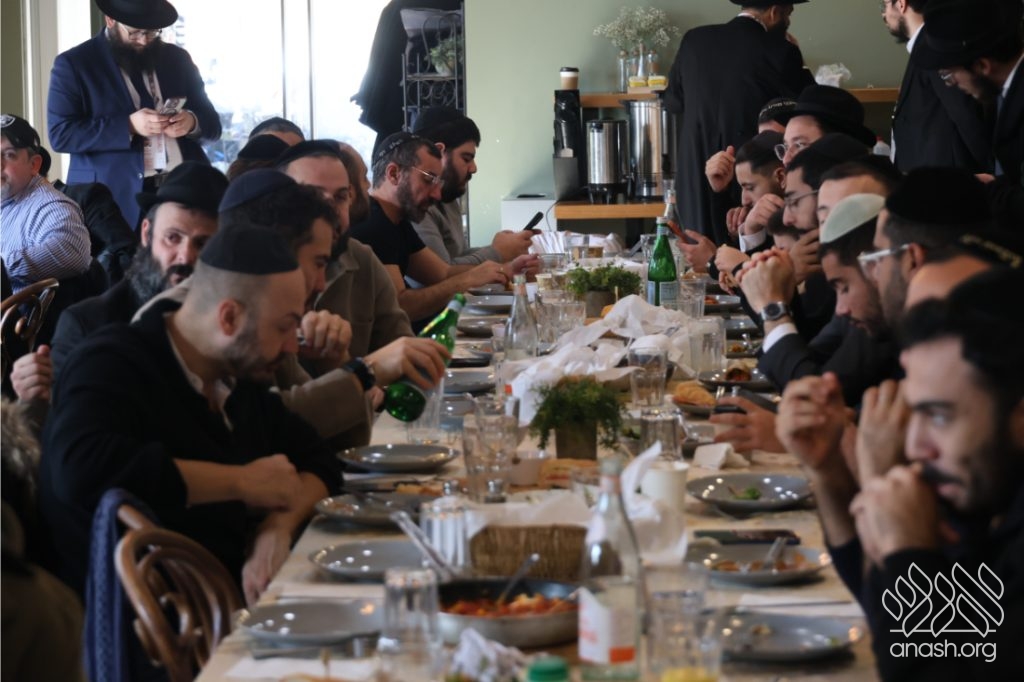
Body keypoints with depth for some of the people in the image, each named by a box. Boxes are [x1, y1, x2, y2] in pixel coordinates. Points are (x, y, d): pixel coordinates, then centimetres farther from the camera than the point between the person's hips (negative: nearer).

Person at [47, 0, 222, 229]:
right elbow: (61, 134, -8)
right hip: (115, 199, -3)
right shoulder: (74, 64, 1)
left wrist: (192, 122, -8)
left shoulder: (177, 59, 14)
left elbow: (213, 124, 16)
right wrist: (128, 126, -18)